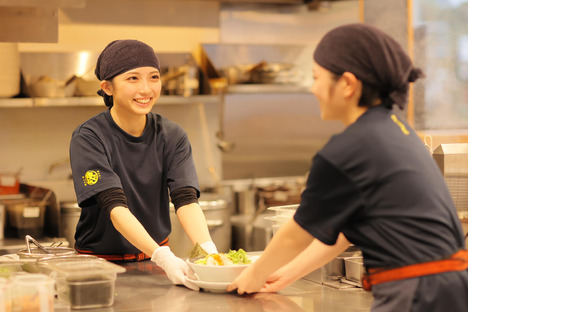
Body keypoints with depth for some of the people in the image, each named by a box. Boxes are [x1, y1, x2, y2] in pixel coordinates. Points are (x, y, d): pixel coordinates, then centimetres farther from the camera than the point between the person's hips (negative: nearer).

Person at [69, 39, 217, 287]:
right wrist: (162, 257, -35)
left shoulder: (172, 137, 0)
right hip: (101, 260, -2)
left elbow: (186, 199, -11)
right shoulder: (88, 138, -11)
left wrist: (208, 251, -30)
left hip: (157, 255, 2)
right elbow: (115, 206, -21)